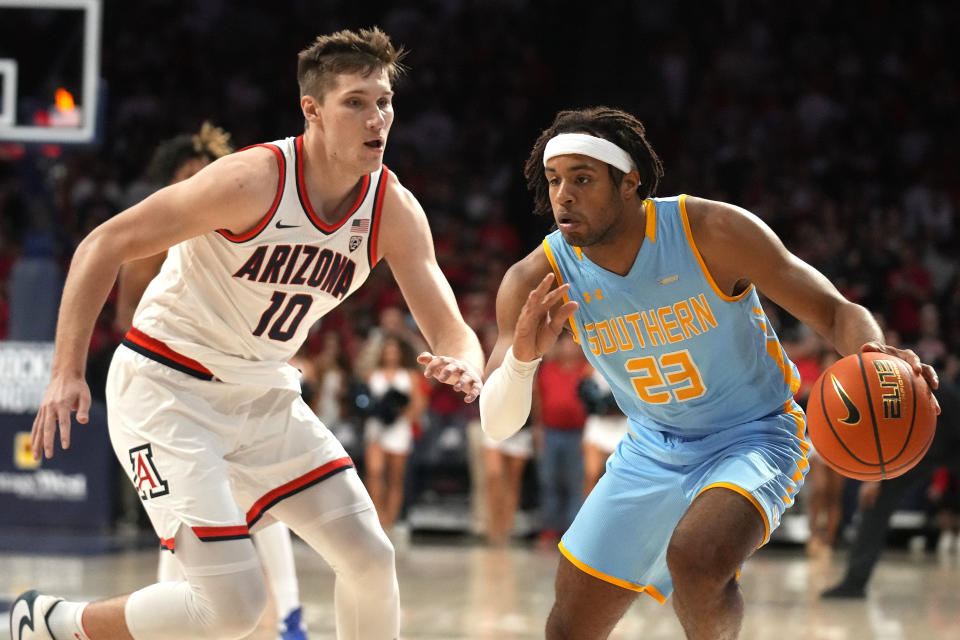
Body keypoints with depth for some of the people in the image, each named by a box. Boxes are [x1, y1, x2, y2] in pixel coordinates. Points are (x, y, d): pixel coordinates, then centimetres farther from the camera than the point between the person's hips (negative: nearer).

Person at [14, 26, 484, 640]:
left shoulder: (395, 210, -6)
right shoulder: (255, 180, -24)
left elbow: (451, 329, -5)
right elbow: (104, 244, -19)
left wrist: (464, 365, -31)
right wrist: (68, 372, -26)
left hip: (262, 394, 7)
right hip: (166, 389, -7)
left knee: (371, 557, -1)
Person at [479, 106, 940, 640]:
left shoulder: (713, 232, -23)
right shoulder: (537, 281, -14)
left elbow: (837, 313, -18)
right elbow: (497, 425, -15)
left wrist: (874, 354, -42)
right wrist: (522, 360, -37)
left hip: (754, 436, -5)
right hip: (652, 451, 5)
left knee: (696, 558, -35)